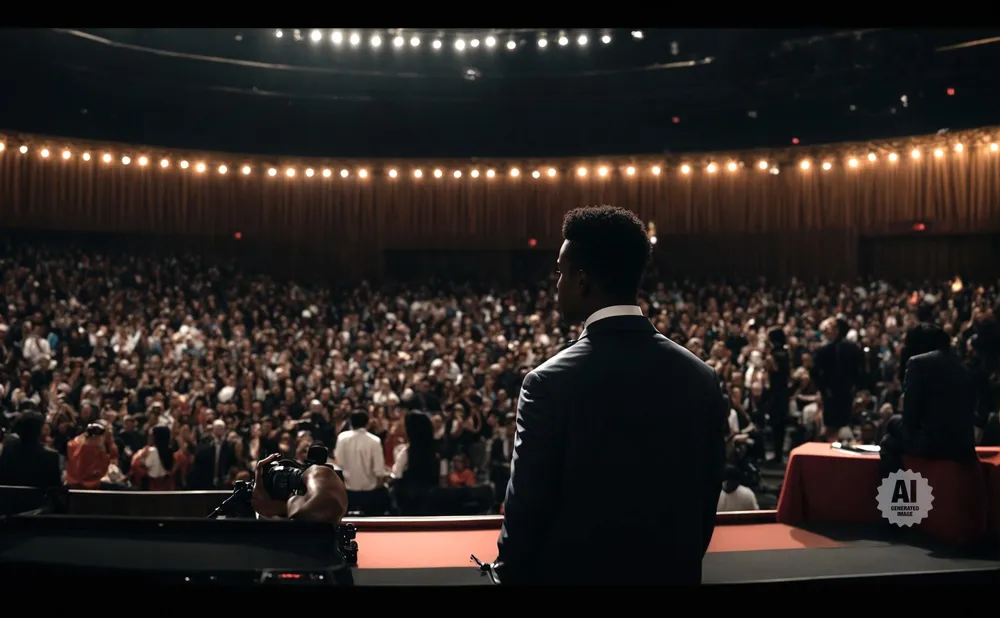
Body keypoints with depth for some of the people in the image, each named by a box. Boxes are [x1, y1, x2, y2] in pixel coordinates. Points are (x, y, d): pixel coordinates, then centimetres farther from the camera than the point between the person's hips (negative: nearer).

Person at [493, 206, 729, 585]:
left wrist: (509, 575, 2)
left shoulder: (551, 383, -19)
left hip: (573, 572, -3)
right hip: (671, 573, 4)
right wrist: (678, 565, 15)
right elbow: (705, 506, 2)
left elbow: (526, 512, -14)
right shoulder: (701, 379, -6)